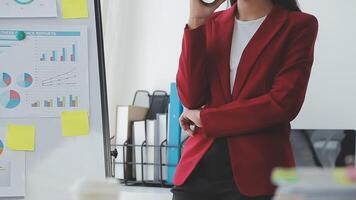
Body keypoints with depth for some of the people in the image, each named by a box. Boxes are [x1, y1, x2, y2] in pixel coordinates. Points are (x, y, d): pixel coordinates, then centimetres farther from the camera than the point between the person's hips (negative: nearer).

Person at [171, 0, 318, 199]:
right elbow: (191, 98, 0)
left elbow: (283, 104, -11)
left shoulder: (298, 25, -1)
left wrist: (204, 118, -6)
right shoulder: (211, 23, 11)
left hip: (257, 172, -3)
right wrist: (196, 22, -5)